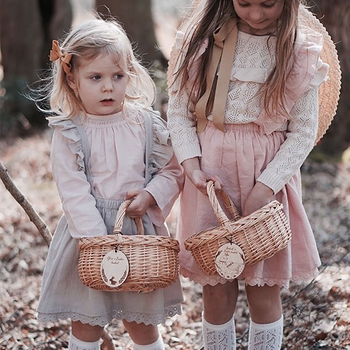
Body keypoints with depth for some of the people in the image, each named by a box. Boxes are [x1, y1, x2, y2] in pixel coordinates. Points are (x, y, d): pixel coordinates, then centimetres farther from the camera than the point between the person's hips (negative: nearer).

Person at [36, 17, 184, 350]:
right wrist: (99, 242, -19)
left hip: (141, 232, 2)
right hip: (88, 234, -1)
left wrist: (150, 195, -13)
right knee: (86, 323, 8)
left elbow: (172, 172, 6)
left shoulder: (146, 124, -2)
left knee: (141, 322, 12)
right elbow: (74, 193, -12)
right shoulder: (68, 133, -8)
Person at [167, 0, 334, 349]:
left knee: (264, 293, 6)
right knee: (217, 293, 6)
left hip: (270, 176, 0)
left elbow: (304, 131, -3)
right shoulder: (200, 38, 0)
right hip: (210, 175, 0)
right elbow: (178, 112, 1)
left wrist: (266, 186, -13)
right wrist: (192, 166, -13)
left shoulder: (300, 50, -2)